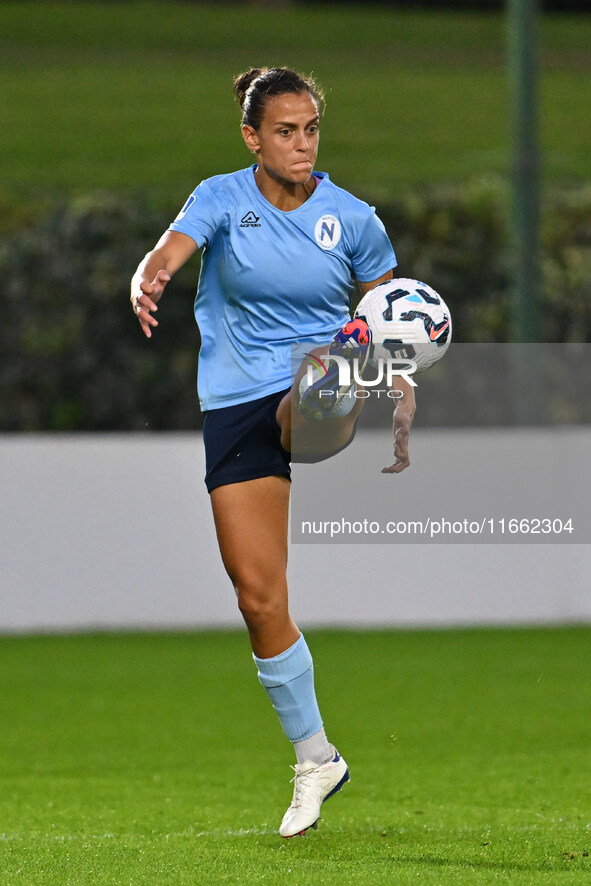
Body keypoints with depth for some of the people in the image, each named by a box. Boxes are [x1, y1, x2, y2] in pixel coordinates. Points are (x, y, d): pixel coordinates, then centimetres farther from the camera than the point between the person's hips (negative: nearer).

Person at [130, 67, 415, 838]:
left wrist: (403, 408, -1)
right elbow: (164, 257, -23)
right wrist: (148, 284, -47)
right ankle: (314, 758, 11)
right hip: (236, 401, -1)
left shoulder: (353, 219, -1)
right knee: (258, 593, 0)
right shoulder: (222, 199, -5)